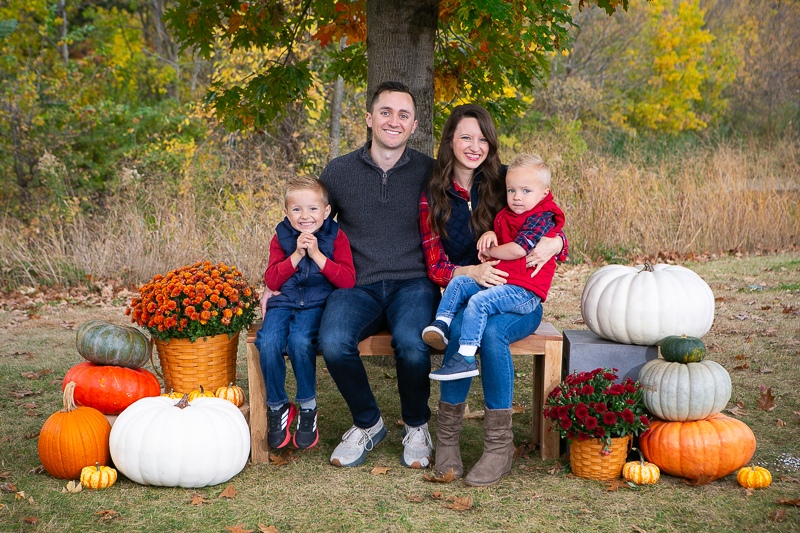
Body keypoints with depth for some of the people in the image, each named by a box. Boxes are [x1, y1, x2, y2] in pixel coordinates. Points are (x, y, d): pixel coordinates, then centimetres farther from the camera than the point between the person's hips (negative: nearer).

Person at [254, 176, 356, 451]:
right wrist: (296, 254, -12)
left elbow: (348, 281, -8)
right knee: (268, 343, -27)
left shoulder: (335, 237, 3)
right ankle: (277, 407, -3)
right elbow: (271, 280, 0)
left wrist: (316, 255, -14)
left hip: (317, 303, -2)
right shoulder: (281, 237, 9)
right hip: (283, 302, 3)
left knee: (300, 340, -33)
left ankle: (308, 407, -11)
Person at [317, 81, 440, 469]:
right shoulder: (338, 171, 9)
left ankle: (416, 427, -1)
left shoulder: (429, 172, 7)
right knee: (333, 342, -31)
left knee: (412, 345, -33)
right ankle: (367, 423, -1)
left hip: (412, 282, -1)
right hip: (358, 286, 1)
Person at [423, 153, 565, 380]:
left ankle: (466, 359, -32)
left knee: (479, 301, -29)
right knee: (459, 282, 7)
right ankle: (441, 323, -2)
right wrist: (489, 235, 7)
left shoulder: (541, 219, -12)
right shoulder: (505, 216, 18)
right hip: (496, 282, 10)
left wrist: (489, 252, -6)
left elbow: (517, 250, -22)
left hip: (524, 291, -10)